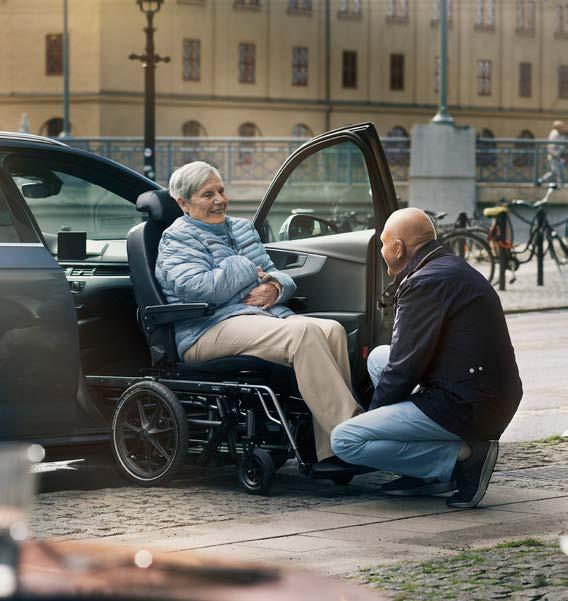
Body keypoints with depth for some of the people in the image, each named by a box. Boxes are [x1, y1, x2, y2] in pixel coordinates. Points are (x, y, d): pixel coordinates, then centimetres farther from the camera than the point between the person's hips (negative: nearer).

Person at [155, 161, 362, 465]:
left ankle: (329, 452, -30)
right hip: (213, 330, -8)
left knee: (332, 330, -22)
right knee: (303, 332, -33)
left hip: (267, 314, 8)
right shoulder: (178, 239, 2)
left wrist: (274, 288, -3)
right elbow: (197, 288, -16)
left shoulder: (241, 228, 27)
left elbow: (275, 274, 22)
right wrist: (248, 271, -3)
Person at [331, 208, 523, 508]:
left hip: (464, 409, -10)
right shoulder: (454, 268, 17)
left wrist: (374, 409, 3)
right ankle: (429, 474, 14)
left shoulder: (426, 283, -15)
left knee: (345, 441, -11)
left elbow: (405, 367, -14)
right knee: (379, 357, 23)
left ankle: (461, 457, -10)